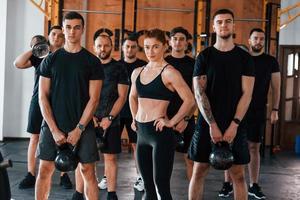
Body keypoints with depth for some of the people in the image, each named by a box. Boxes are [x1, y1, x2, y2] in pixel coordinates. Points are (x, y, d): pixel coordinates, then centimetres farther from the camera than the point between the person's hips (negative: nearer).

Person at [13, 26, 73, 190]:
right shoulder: (39, 55, 7)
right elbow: (18, 63, -5)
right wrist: (33, 48, -4)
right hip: (39, 100, 2)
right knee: (34, 138, 4)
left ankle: (64, 175, 9)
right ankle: (30, 175, 11)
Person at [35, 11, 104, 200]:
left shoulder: (92, 62, 1)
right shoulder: (50, 60, 5)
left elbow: (94, 98, -3)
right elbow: (43, 96, 2)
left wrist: (79, 129, -10)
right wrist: (54, 129, -7)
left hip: (83, 126, -1)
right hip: (52, 126, 1)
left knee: (88, 171, 1)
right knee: (45, 170, 4)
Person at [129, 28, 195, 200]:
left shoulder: (169, 72, -10)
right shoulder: (137, 72, 10)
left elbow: (190, 100, -16)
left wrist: (171, 122, -14)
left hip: (160, 134, -7)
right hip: (142, 133, 7)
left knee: (161, 185, -4)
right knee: (148, 186, 15)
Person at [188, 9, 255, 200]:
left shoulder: (244, 57, 5)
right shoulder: (204, 56, 3)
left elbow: (247, 93, -1)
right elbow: (199, 92, -4)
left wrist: (234, 125, -12)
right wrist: (212, 125, -12)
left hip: (235, 125, 0)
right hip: (207, 123, 0)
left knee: (238, 174, 3)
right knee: (199, 172, 3)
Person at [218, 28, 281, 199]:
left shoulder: (271, 61, 5)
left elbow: (276, 87, 6)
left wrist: (275, 110, -1)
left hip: (258, 111, 1)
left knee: (254, 147, 7)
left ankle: (254, 185, 16)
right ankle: (227, 184, 10)